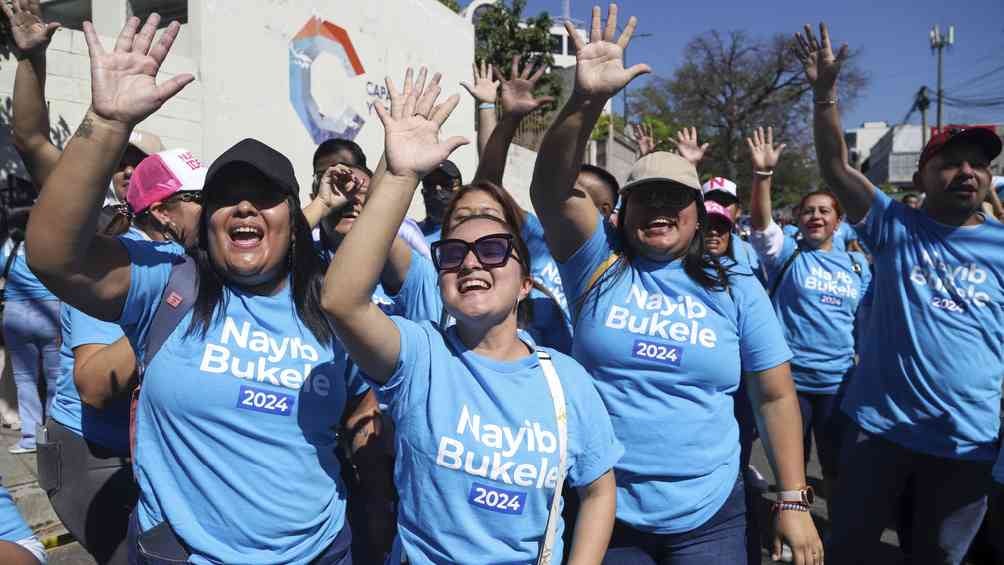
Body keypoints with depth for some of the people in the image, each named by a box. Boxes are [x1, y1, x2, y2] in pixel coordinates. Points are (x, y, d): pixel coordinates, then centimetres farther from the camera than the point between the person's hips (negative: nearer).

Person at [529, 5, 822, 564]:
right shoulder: (600, 263, -4)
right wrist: (587, 99, -33)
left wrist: (794, 502, 0)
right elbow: (551, 190, -20)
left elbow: (777, 396, 2)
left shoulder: (736, 288, 0)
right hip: (604, 512, 0)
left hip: (709, 516, 1)